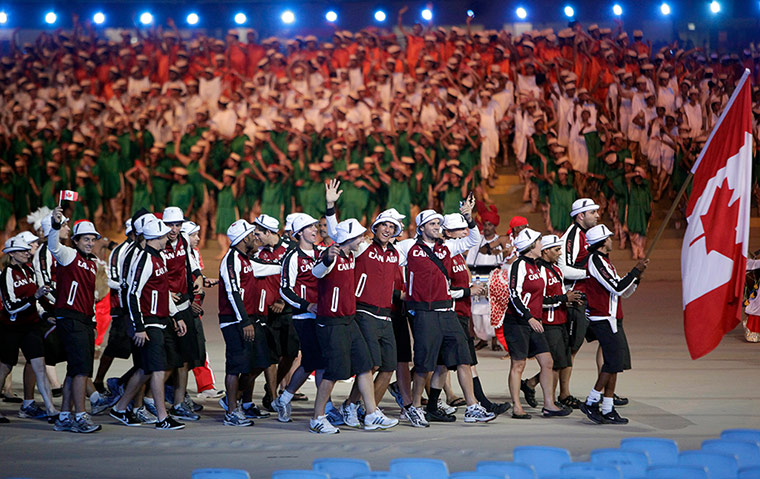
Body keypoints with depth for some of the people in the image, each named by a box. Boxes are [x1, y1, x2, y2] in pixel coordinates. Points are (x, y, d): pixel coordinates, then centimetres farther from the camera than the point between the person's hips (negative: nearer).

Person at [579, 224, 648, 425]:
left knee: (614, 364, 8)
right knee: (613, 363, -11)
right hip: (604, 320, -10)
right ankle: (591, 402, -6)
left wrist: (637, 276, 5)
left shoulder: (604, 261, 20)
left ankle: (608, 409, 9)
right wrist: (636, 270, -11)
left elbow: (624, 292, 20)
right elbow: (617, 288, -20)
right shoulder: (595, 261, -12)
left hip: (612, 320, 10)